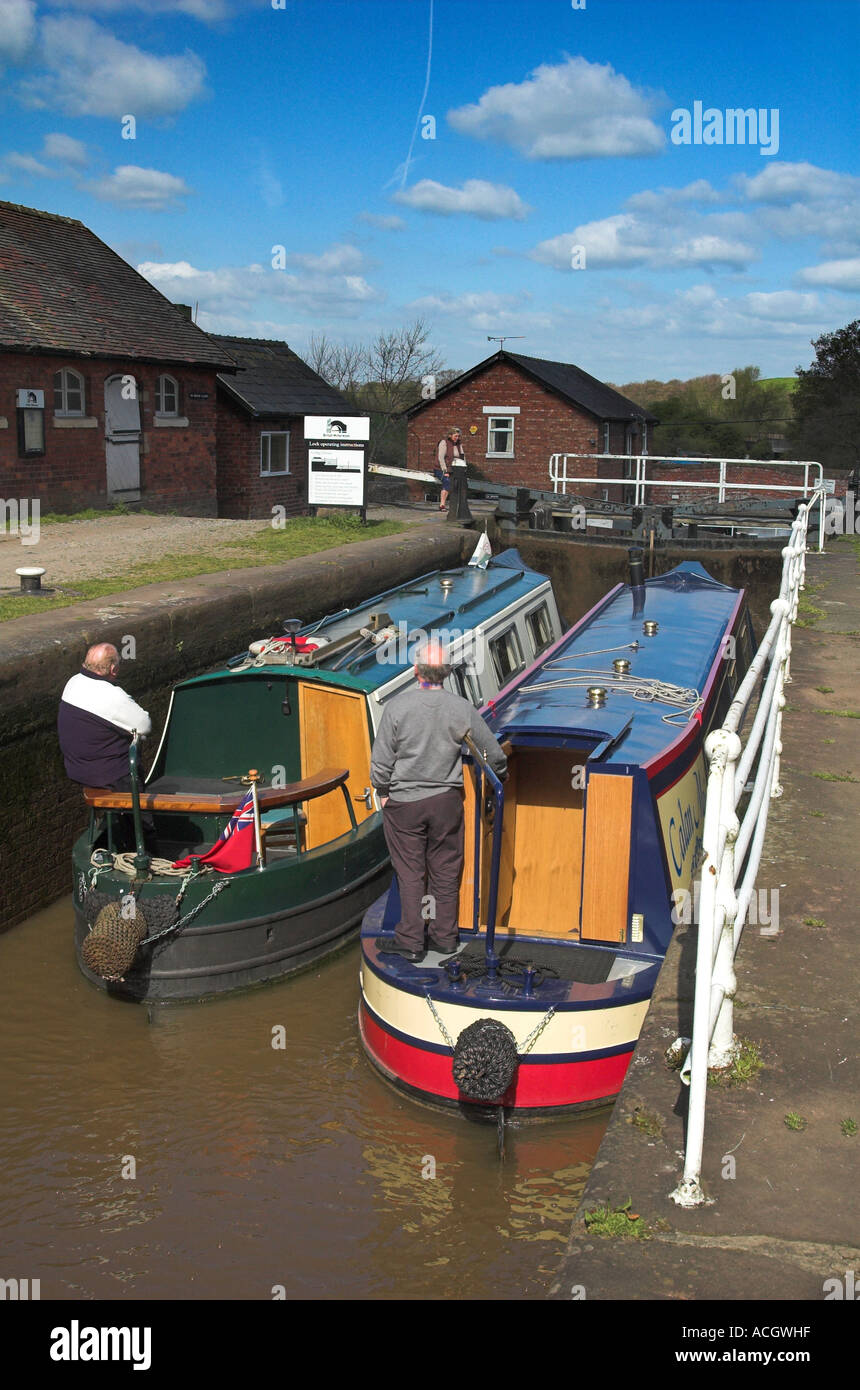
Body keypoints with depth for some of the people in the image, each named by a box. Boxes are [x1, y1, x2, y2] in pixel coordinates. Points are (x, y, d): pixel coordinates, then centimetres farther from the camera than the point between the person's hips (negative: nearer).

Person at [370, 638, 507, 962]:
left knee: (410, 872, 8)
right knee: (445, 871, 14)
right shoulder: (462, 708, -7)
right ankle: (445, 936, 24)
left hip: (404, 801, -2)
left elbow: (381, 760, -11)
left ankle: (410, 941, 12)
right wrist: (500, 775, 24)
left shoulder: (397, 706, -14)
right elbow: (493, 753, 4)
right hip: (447, 800, 2)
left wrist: (382, 792, 6)